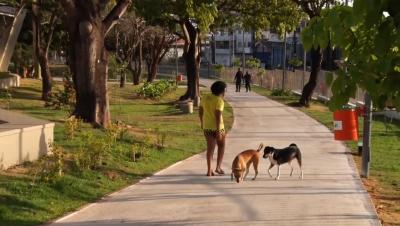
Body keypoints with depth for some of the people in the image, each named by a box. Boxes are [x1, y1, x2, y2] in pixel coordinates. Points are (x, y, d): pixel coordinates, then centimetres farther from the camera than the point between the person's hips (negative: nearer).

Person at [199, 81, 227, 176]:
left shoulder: (205, 97, 3)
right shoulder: (219, 101, -17)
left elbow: (200, 111, 10)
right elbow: (218, 116, -23)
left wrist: (202, 122, 23)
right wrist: (218, 131, -23)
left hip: (207, 126, 5)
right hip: (217, 127, -5)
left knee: (210, 148, 9)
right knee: (221, 146, 16)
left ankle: (209, 170, 2)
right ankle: (218, 167, 10)